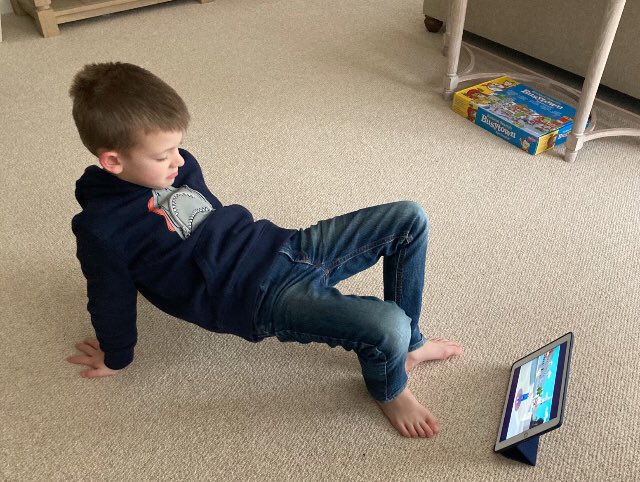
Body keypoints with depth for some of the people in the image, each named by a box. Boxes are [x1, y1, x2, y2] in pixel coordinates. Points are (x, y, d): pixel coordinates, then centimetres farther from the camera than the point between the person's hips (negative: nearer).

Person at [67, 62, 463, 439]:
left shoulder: (180, 164, 9)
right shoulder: (101, 229, -11)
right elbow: (112, 301, 2)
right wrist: (116, 359, 15)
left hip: (283, 245, 8)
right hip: (259, 297, -8)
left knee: (410, 219, -1)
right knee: (386, 327, -29)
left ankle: (409, 344, 15)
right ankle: (390, 389, 10)